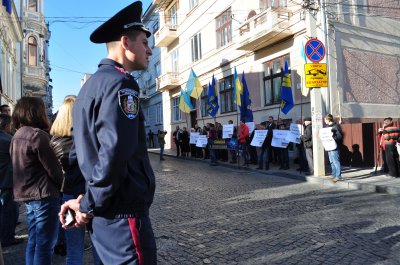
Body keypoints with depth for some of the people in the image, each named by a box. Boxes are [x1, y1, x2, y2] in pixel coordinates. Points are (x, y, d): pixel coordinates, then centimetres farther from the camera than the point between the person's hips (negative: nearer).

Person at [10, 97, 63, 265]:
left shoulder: (16, 136, 11)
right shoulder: (37, 135, -16)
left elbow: (20, 168, 13)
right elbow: (53, 168, -15)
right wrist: (63, 185, 1)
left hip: (26, 195, 9)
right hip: (43, 196, -9)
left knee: (33, 242, 18)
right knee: (44, 245, 0)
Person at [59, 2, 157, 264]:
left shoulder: (91, 84, 15)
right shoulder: (120, 83, -16)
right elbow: (115, 152, -27)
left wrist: (87, 200, 15)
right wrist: (89, 205, -14)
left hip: (105, 213, 10)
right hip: (123, 214, -9)